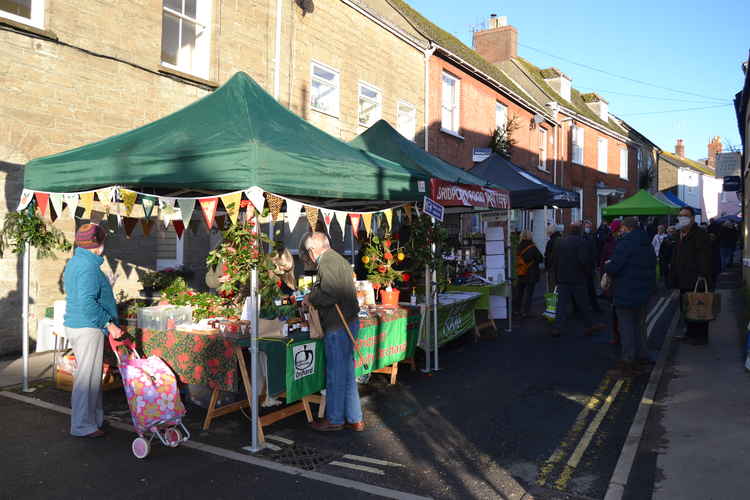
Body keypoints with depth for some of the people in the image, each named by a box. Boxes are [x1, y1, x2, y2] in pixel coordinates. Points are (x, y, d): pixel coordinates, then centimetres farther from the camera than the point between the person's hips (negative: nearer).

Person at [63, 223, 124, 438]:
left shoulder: (74, 263, 14)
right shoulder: (89, 266, -19)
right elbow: (88, 303, -26)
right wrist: (109, 324, -20)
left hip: (73, 324, 11)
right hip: (88, 327, -11)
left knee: (90, 374, 18)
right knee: (88, 376, -2)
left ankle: (94, 417, 29)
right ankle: (82, 425, 7)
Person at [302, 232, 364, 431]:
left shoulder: (326, 262, -14)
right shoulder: (339, 259, 17)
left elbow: (331, 295, -23)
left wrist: (311, 299, -8)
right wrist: (314, 294, 20)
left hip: (338, 326, -10)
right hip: (350, 321, 10)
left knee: (335, 374, 2)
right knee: (347, 373, 15)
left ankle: (334, 419, 15)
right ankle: (354, 419, 22)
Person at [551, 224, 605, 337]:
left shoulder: (558, 242, 8)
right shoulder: (581, 242, -10)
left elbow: (555, 261, 10)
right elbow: (584, 261, -19)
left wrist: (557, 276, 14)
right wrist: (586, 272, -2)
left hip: (562, 278, 5)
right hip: (577, 279, -5)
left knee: (562, 304, 5)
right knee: (583, 304, 9)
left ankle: (557, 328, -1)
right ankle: (589, 326, 20)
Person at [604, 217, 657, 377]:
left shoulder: (625, 243, -17)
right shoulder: (648, 244, 12)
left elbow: (613, 268, -21)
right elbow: (652, 267, 21)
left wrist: (607, 265, 0)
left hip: (626, 294, -8)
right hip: (643, 293, 8)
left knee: (626, 327, -1)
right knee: (639, 325, 20)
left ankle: (629, 361, 0)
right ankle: (642, 356, 29)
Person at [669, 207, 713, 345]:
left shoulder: (700, 235, -12)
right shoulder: (679, 235, 16)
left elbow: (704, 258, -18)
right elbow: (675, 259, 23)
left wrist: (702, 276, -24)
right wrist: (673, 277, 19)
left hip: (696, 280, -9)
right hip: (684, 281, 9)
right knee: (685, 307, 16)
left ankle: (701, 336, 7)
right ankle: (690, 333, 28)